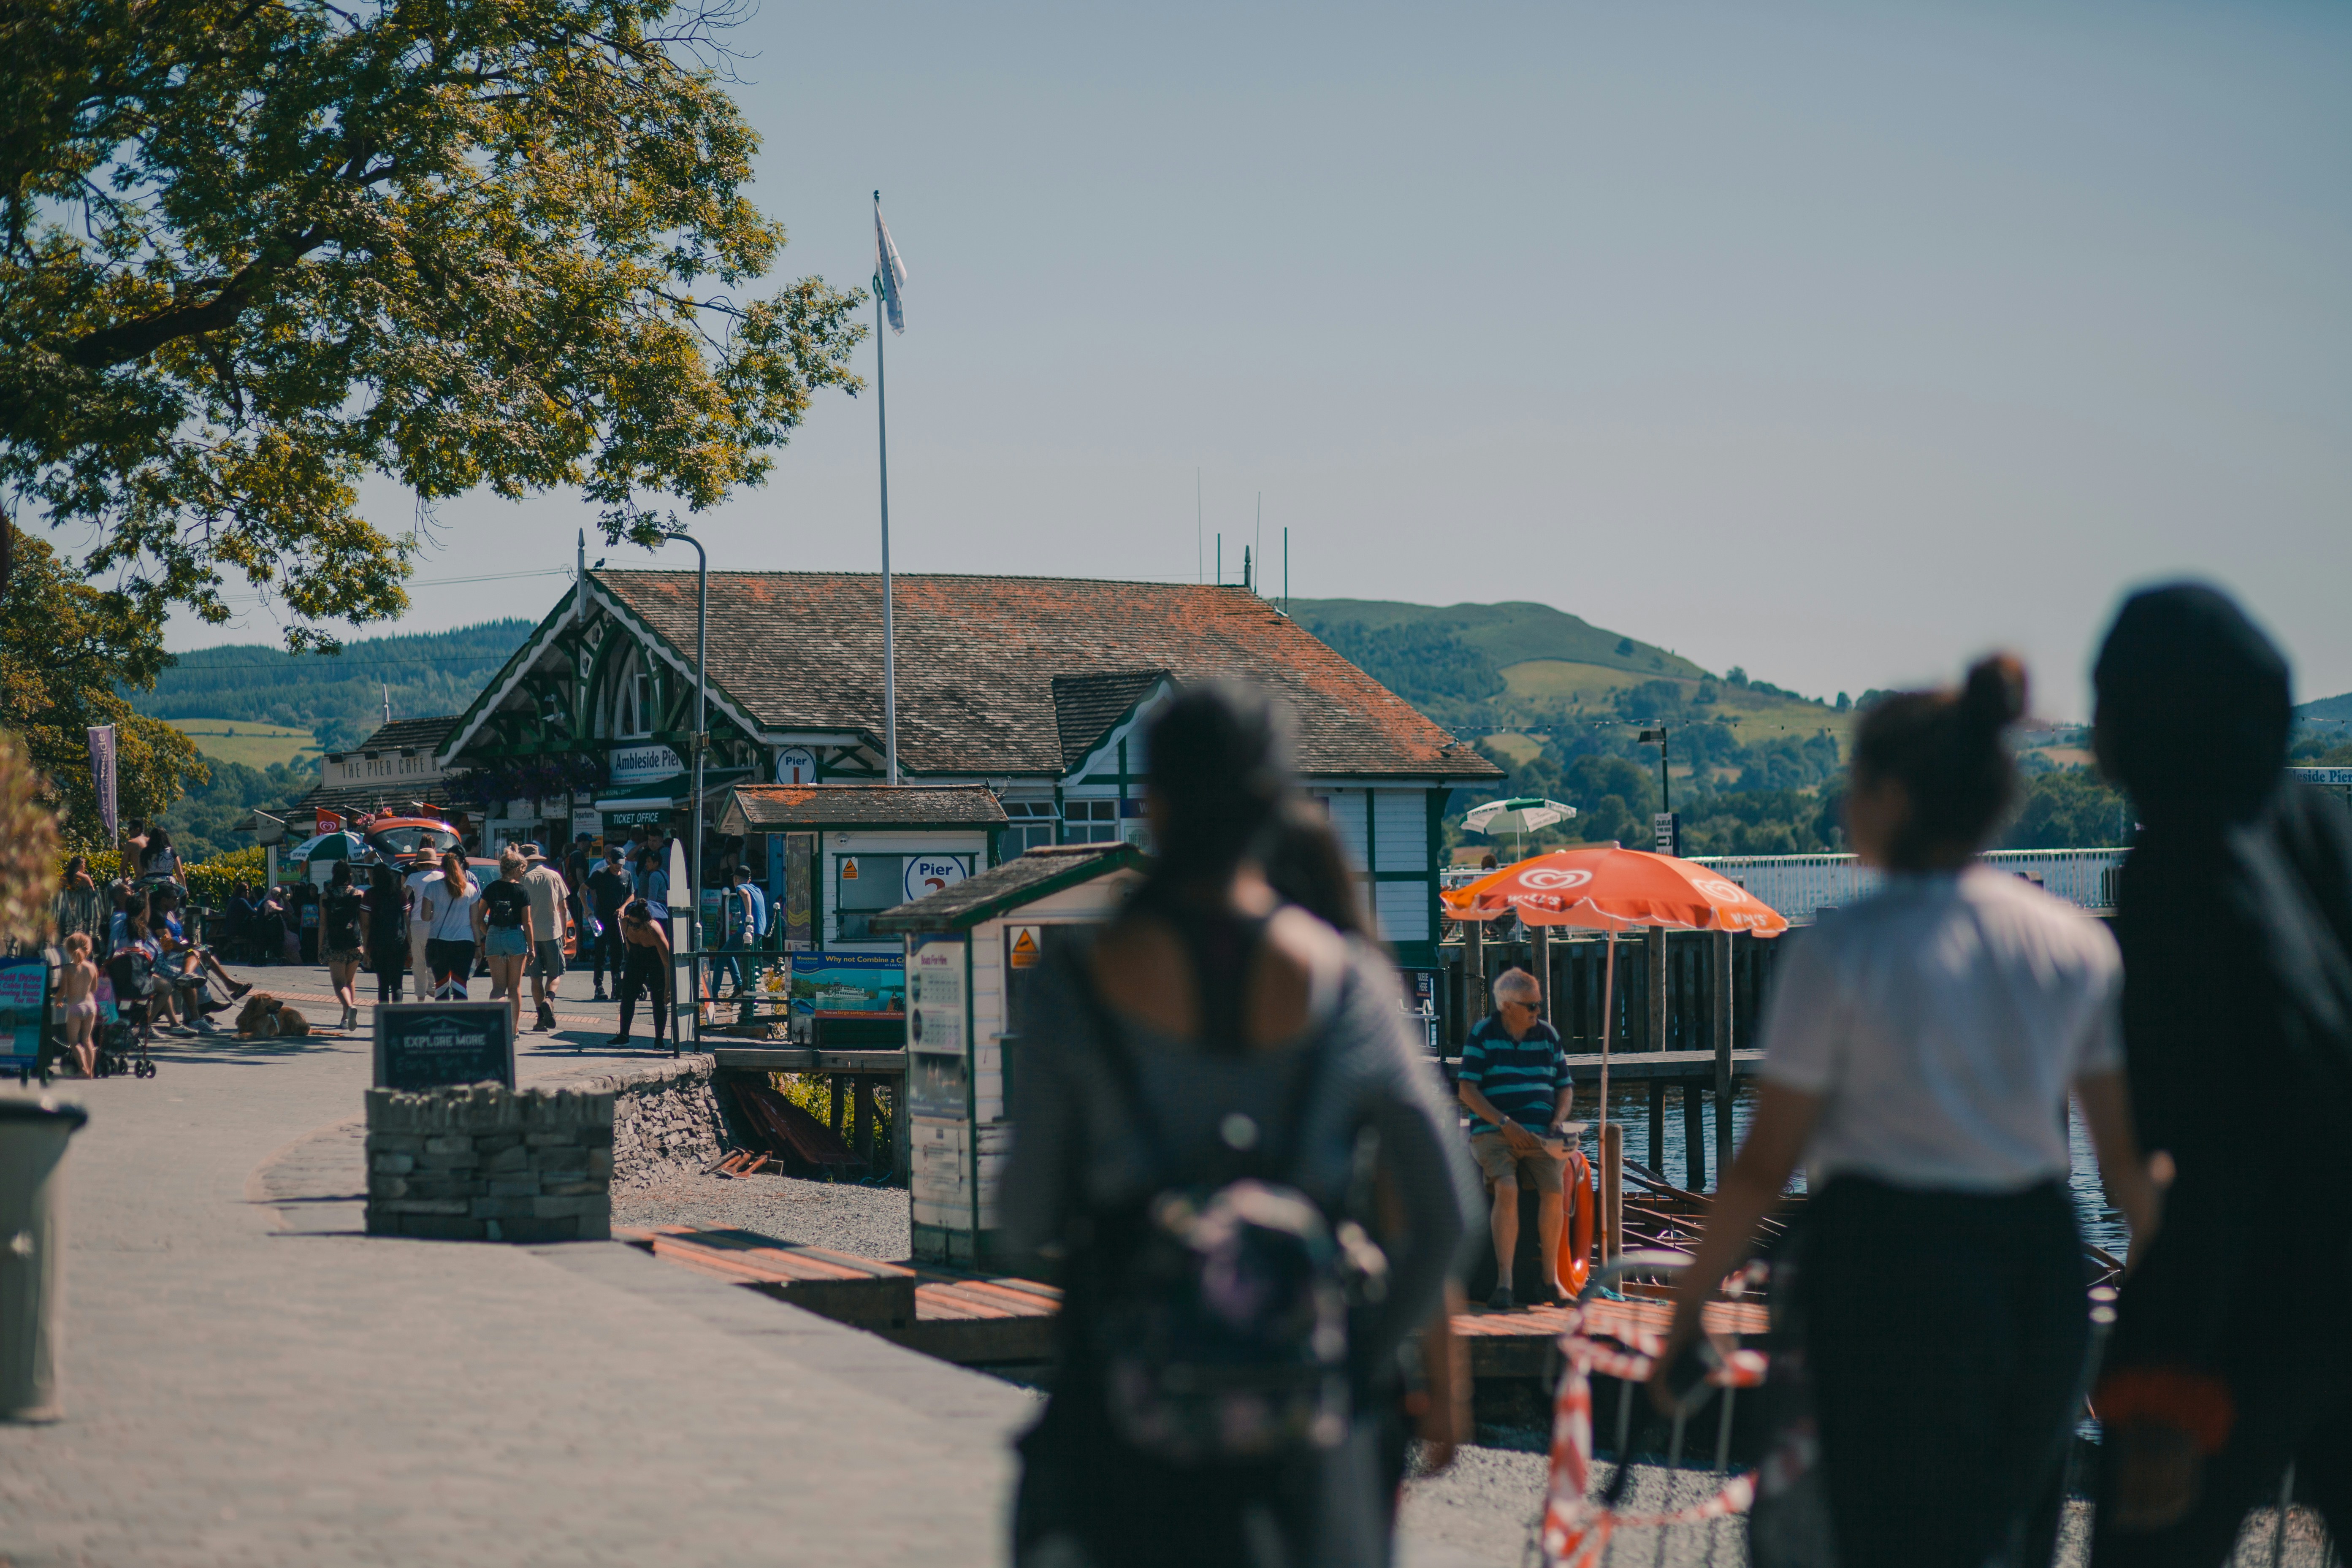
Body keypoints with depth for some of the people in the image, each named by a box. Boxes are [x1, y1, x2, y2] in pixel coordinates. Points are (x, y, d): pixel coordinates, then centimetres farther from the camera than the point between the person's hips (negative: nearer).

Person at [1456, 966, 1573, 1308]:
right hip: (1493, 1134, -3)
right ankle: (1504, 1283, -31)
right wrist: (1505, 1124, -15)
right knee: (1508, 1190, -32)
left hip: (1541, 1135, 3)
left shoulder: (1548, 1035, 14)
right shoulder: (1483, 1034, 2)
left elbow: (1565, 1087, 18)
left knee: (1554, 1189, -27)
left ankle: (1550, 1277, -14)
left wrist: (1558, 1121, -2)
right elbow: (1467, 1088, -5)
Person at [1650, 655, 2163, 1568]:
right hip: (2040, 1266, 5)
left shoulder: (1842, 952, -10)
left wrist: (1686, 1310, 3)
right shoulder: (2079, 946, 3)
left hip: (1889, 1271, -5)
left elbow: (1764, 1165, -7)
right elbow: (2127, 1157, 7)